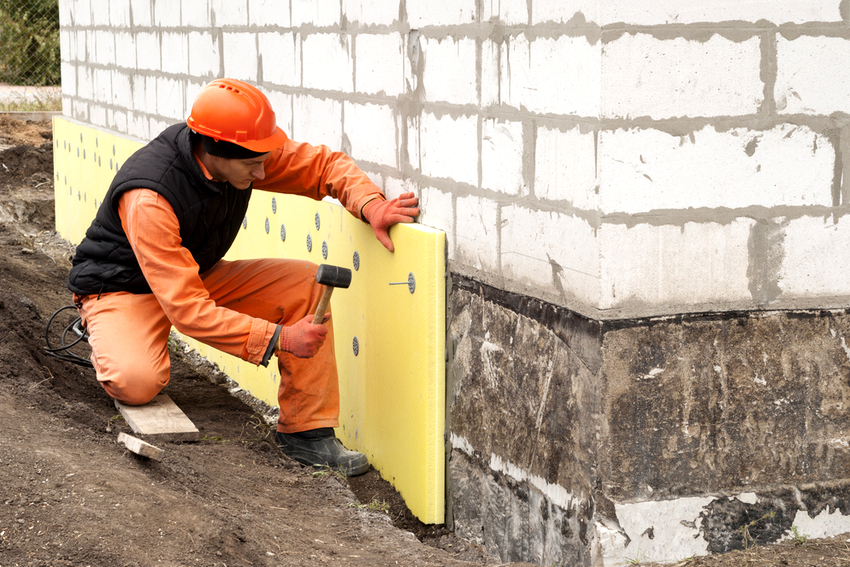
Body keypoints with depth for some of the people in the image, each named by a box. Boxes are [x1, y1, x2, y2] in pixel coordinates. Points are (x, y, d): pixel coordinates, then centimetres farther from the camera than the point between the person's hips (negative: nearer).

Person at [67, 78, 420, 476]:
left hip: (198, 276, 7)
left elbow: (324, 164, -6)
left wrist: (370, 205, -27)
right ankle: (112, 349, 2)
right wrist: (278, 339, -40)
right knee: (137, 382, -37)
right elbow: (186, 309, -37)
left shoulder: (245, 151, -18)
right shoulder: (148, 199, -37)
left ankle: (305, 430, -8)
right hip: (123, 289, -7)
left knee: (308, 284, -13)